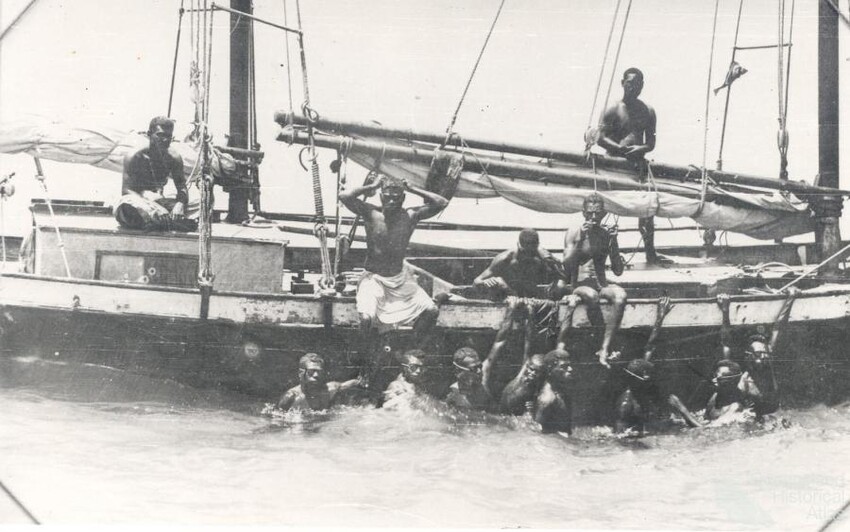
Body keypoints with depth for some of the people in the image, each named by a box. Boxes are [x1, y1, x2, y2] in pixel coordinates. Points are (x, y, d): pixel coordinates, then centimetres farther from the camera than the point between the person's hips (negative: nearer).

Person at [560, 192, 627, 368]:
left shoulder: (607, 233, 10)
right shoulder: (574, 233, 2)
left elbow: (618, 271, 8)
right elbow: (567, 268, -8)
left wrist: (613, 242, -4)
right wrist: (580, 240, -15)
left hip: (601, 284, 3)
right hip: (579, 285, -3)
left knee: (620, 296, -33)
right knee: (592, 296, -40)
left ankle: (604, 350, -36)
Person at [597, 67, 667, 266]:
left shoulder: (648, 111, 10)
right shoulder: (613, 110, -3)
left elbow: (651, 143, 9)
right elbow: (601, 138, -9)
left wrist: (640, 149, -14)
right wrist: (621, 148, -22)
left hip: (638, 163, 4)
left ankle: (651, 253, 13)